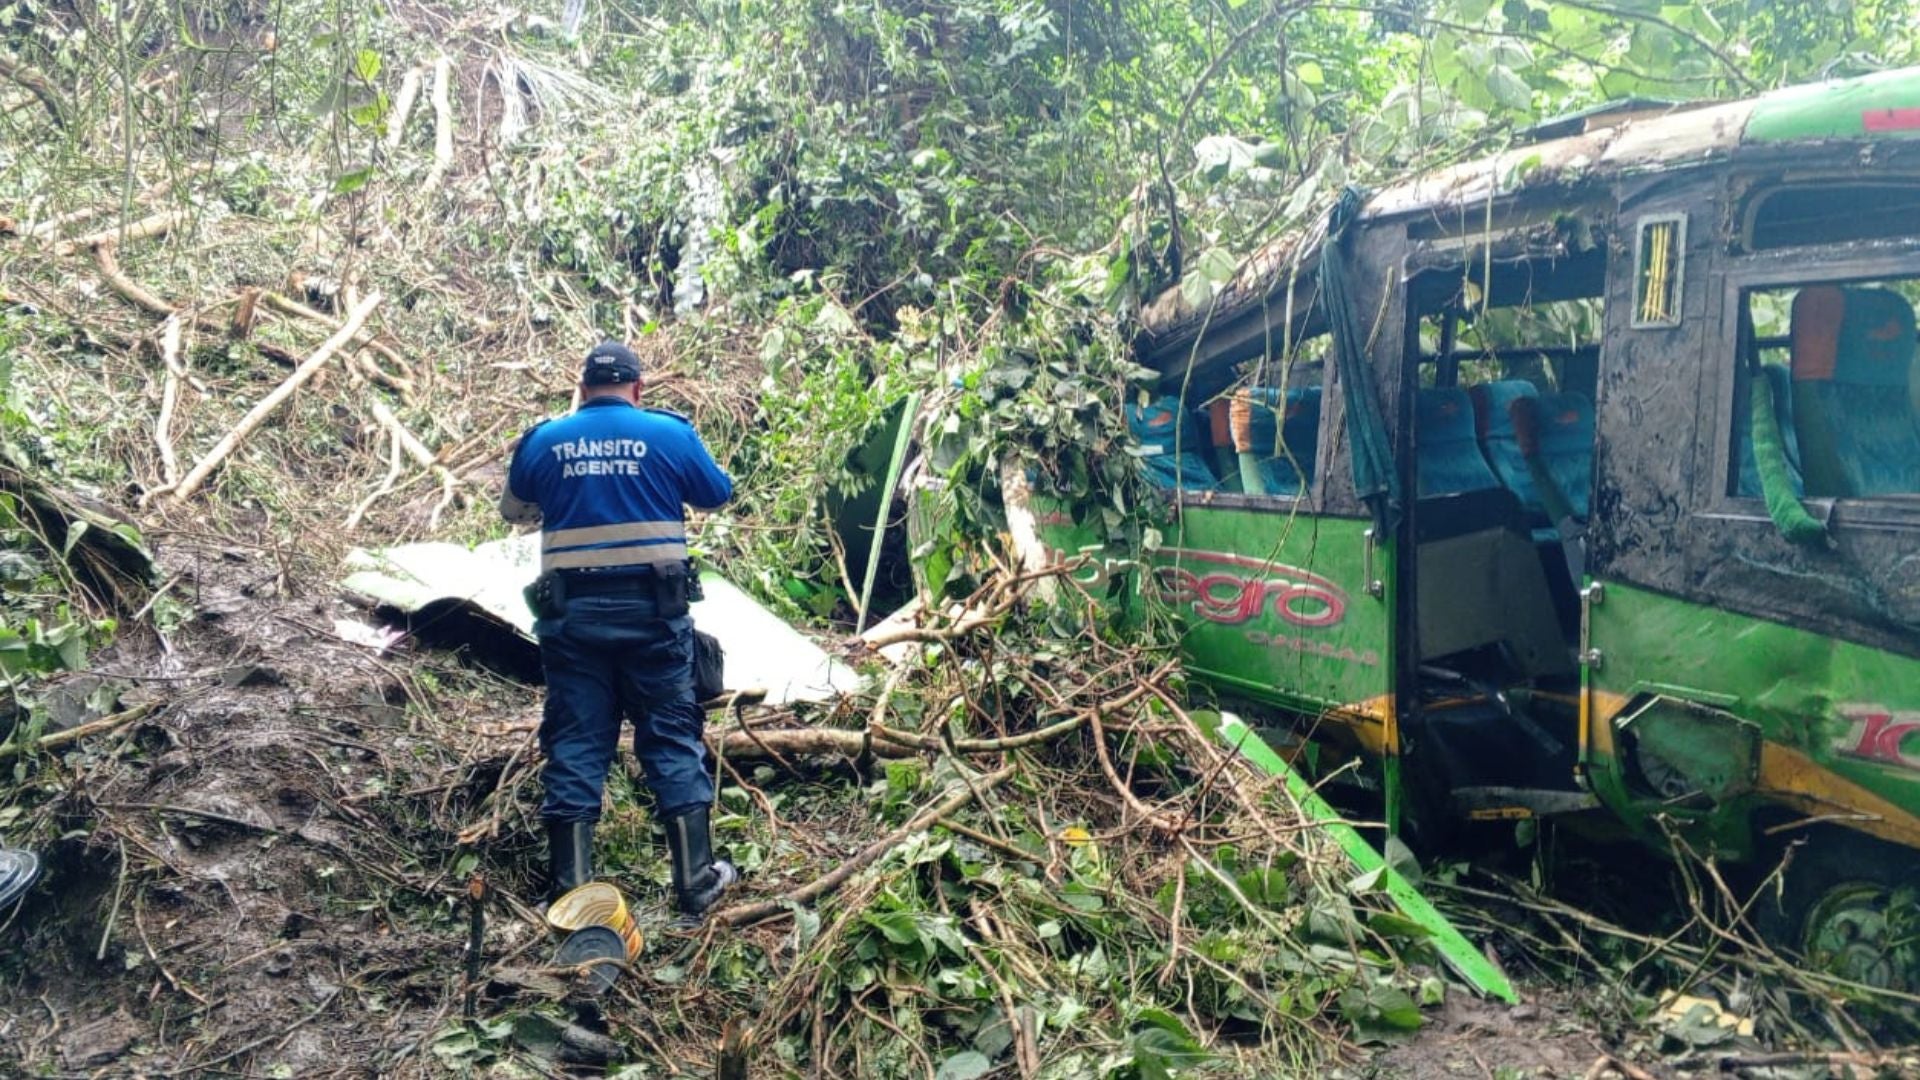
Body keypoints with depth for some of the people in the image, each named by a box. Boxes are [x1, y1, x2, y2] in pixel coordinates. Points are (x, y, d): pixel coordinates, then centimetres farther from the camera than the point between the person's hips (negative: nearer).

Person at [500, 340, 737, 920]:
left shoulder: (543, 441, 4)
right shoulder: (670, 433, -2)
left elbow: (514, 511, 19)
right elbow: (717, 496, 12)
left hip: (571, 612, 2)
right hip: (652, 609, -1)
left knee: (575, 743, 7)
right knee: (673, 739, 7)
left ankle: (571, 889, 9)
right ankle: (696, 879, 10)